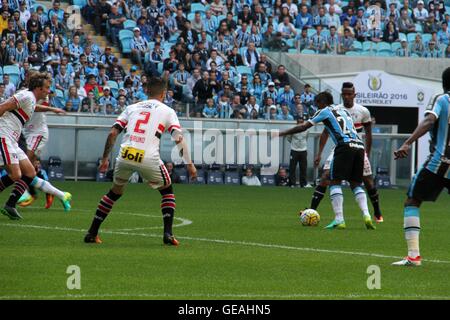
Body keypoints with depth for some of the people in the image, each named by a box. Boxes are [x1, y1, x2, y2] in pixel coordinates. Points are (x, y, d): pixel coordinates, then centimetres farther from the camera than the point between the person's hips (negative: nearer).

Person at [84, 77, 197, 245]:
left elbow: (113, 133, 14)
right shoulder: (167, 111, 14)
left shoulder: (132, 108, 22)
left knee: (115, 192, 26)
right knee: (167, 191, 21)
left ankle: (92, 233, 24)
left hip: (124, 156, 3)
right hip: (148, 159, -3)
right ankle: (168, 233, 6)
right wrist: (189, 164, 6)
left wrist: (105, 159, 21)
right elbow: (179, 139, 3)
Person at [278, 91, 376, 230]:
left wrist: (282, 133, 15)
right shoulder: (344, 111, 30)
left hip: (345, 145, -6)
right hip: (359, 146, 6)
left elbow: (304, 127, 9)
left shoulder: (325, 111, 11)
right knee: (355, 184, 14)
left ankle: (339, 220, -11)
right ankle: (366, 215, -5)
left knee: (335, 181, 0)